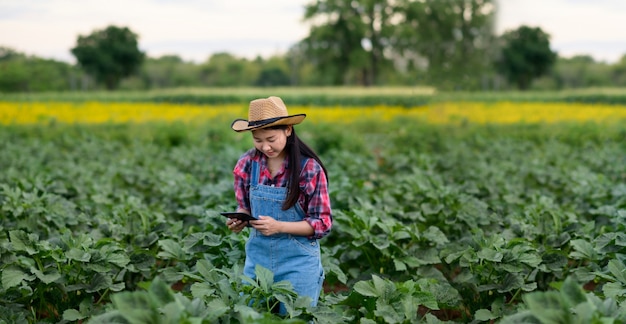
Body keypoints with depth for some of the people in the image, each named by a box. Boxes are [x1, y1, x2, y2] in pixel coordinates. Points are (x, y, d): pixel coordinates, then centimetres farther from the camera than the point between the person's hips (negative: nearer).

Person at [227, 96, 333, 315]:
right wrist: (239, 220, -13)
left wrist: (280, 226, -23)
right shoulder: (247, 164, -3)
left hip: (298, 260, -3)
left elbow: (323, 223, -10)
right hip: (258, 257, 3)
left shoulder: (309, 168, -14)